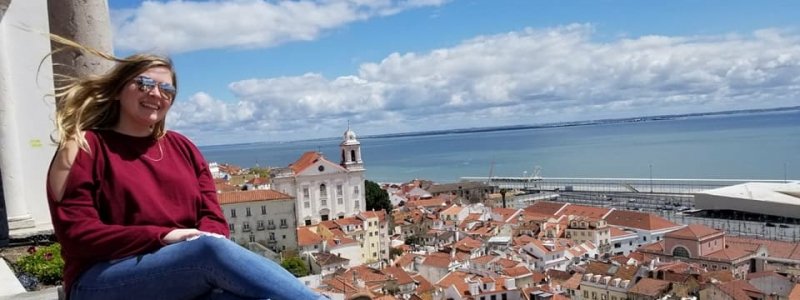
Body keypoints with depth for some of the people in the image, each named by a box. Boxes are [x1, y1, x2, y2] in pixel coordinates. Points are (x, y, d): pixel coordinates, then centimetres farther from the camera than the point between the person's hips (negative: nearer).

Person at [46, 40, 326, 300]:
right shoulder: (86, 147, 3)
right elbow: (76, 233, -7)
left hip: (189, 277, 4)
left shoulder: (182, 147, 17)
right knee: (211, 250, -34)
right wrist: (163, 236, -18)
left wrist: (208, 240, -16)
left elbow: (212, 216, 10)